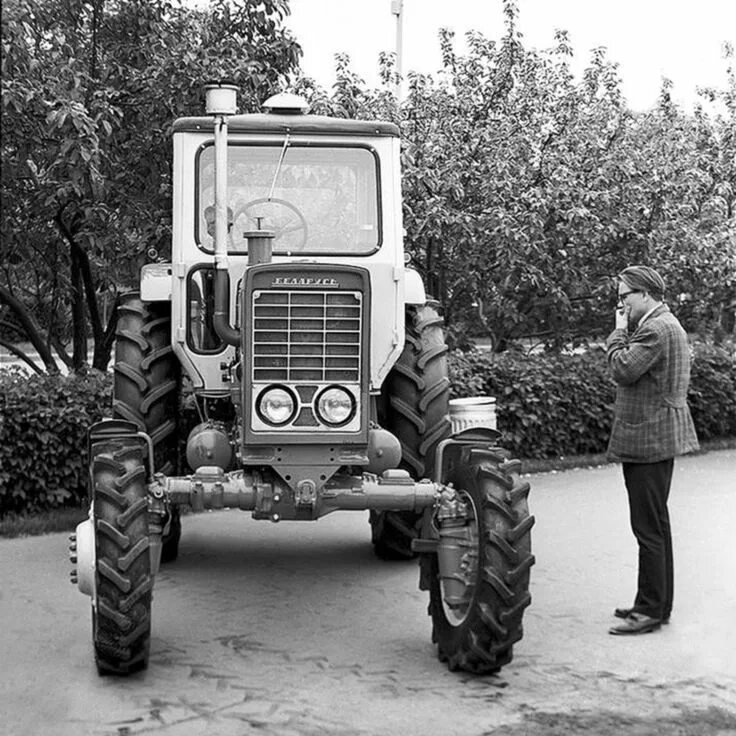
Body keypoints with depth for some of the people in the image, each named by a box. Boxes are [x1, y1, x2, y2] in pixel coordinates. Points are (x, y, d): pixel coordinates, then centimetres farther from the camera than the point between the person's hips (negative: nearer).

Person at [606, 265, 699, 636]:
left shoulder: (656, 329, -17)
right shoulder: (664, 325, 17)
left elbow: (622, 369, -20)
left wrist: (620, 330, -11)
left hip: (648, 440, -11)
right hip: (658, 438, 11)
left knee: (649, 528, -6)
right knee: (655, 526, 16)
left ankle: (650, 610, -1)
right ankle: (656, 603, 25)